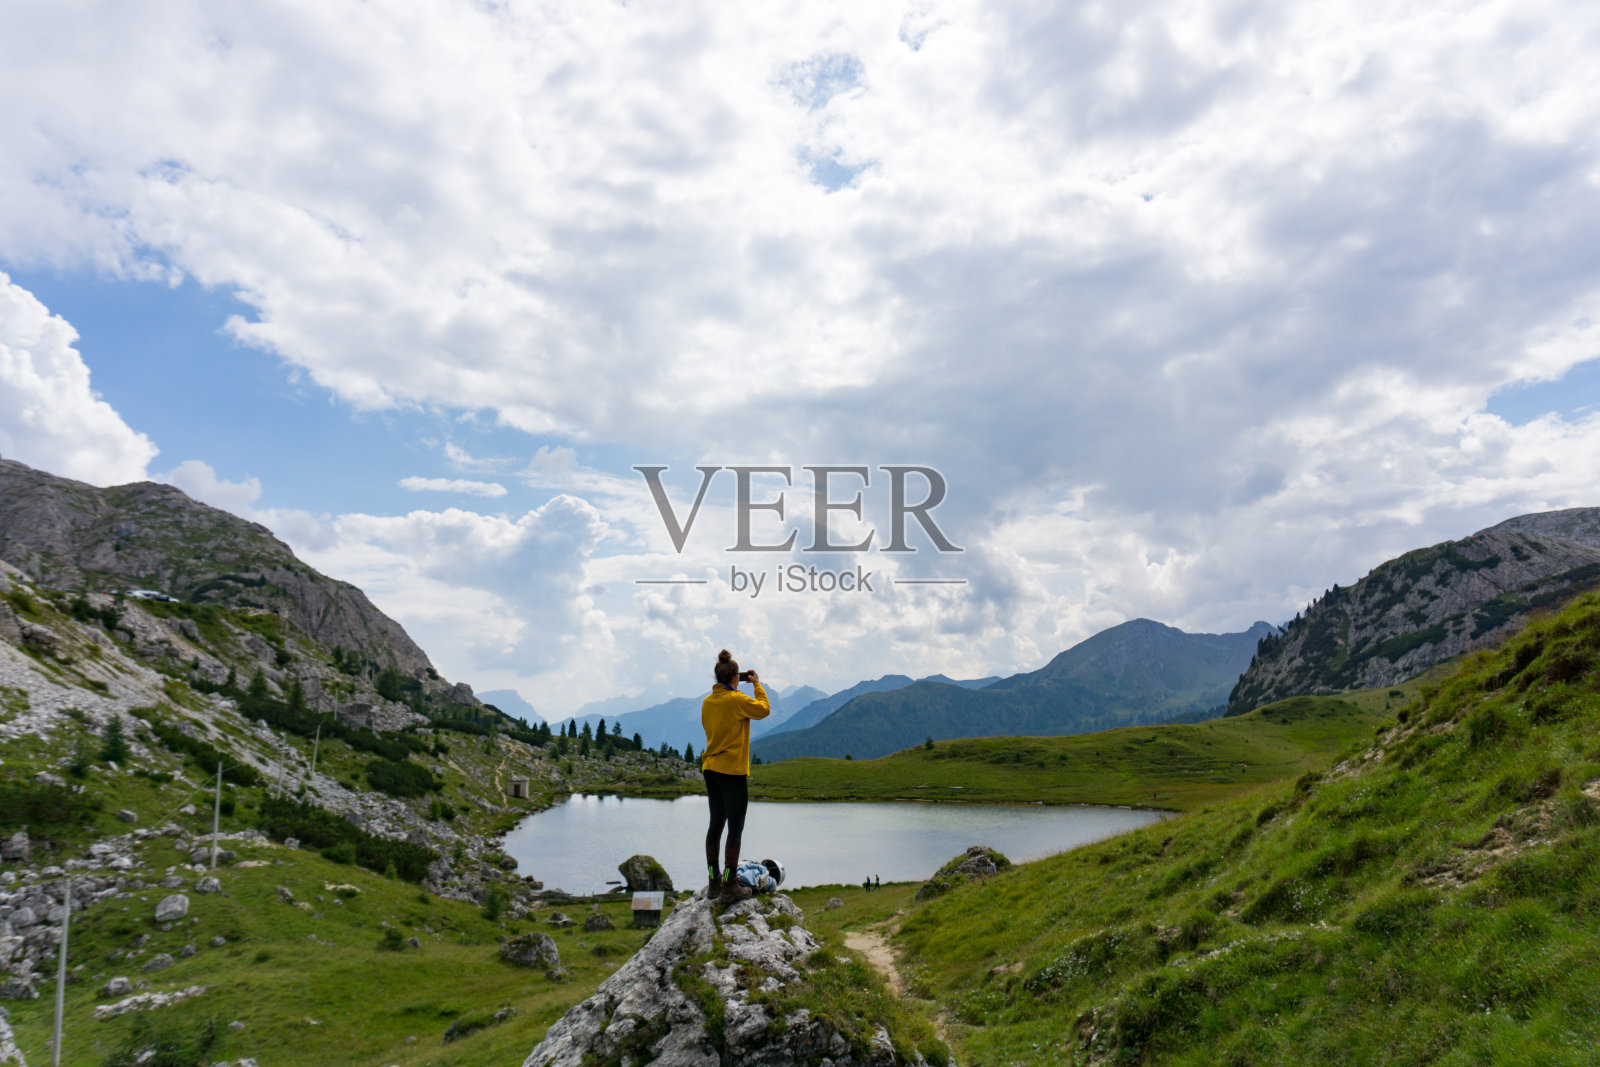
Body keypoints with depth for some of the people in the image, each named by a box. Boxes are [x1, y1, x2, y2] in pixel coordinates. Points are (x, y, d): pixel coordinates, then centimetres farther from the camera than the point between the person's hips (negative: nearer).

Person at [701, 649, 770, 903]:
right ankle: (729, 887, -2)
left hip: (710, 769, 8)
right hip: (732, 770, -7)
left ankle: (714, 881, 21)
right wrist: (757, 684, 10)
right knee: (735, 827, -2)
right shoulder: (737, 700, -14)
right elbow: (764, 709, -2)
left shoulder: (708, 701, 6)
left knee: (716, 823, 14)